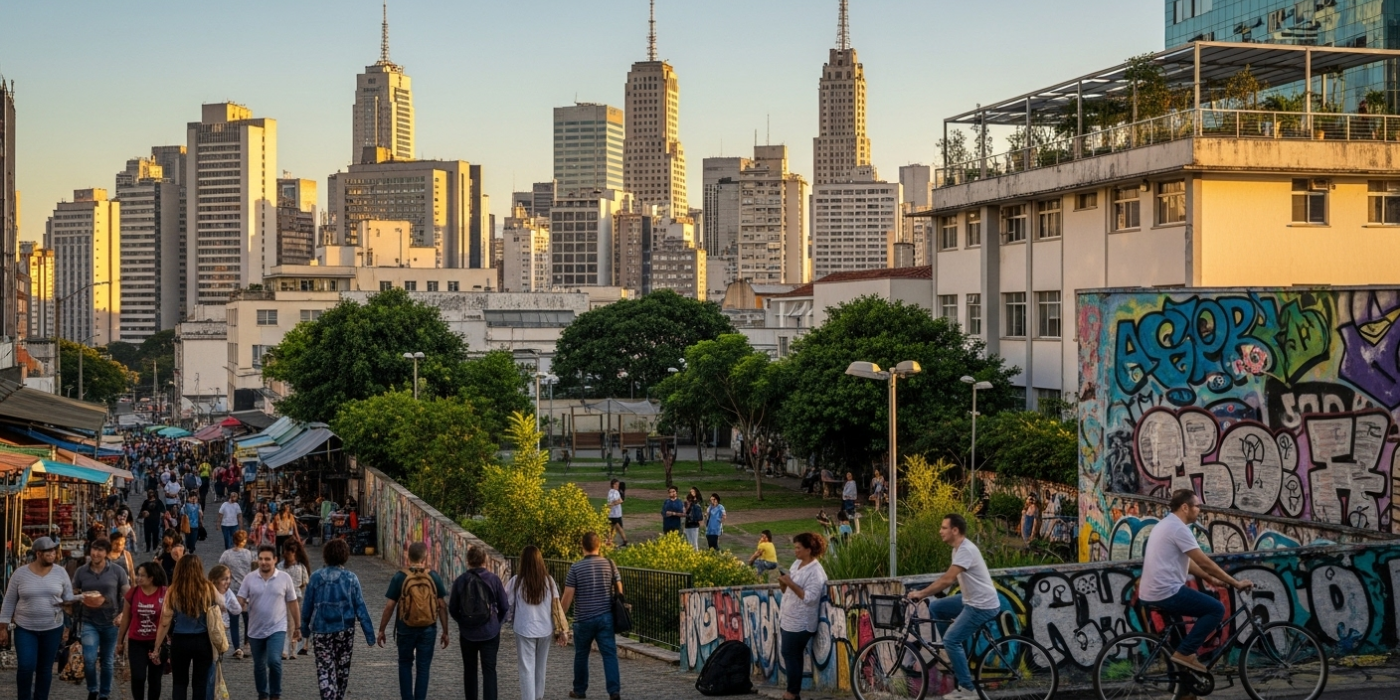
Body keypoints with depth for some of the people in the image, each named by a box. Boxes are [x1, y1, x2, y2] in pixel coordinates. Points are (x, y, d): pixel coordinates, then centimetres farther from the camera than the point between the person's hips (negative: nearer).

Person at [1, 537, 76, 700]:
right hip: (25, 629, -2)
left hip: (52, 628, 2)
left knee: (45, 668, 8)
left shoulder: (60, 572, -2)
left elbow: (69, 598, 8)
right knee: (26, 667, -9)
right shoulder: (20, 573, -6)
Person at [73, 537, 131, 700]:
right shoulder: (81, 571, 0)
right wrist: (81, 598, -14)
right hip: (89, 621, 0)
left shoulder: (118, 571, -4)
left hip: (111, 622, 0)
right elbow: (73, 595, 9)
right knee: (89, 659, -13)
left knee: (107, 661, 10)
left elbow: (128, 595, -1)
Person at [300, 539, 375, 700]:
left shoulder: (316, 577, -4)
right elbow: (360, 608, -6)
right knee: (342, 668, 17)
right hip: (345, 630, 1)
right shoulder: (350, 578, -6)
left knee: (325, 670, 0)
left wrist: (305, 628, 16)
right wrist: (369, 634, -3)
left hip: (321, 631, -1)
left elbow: (307, 606, 2)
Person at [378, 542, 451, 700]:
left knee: (405, 664, 17)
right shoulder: (434, 577, -4)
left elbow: (390, 606, -7)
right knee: (423, 667, 9)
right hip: (428, 629, 1)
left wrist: (381, 630, 2)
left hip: (406, 629, -1)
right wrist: (445, 631, 6)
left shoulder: (399, 578, -8)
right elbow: (442, 606, -2)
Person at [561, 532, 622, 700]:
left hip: (583, 619, -2)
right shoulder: (609, 565, 0)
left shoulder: (576, 568, -8)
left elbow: (568, 596, -9)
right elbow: (619, 590, 6)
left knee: (581, 655, 14)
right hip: (606, 617, 2)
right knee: (609, 654, 0)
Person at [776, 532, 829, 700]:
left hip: (799, 623, -9)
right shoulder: (797, 563, 11)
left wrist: (790, 583, -24)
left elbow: (809, 598, -24)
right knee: (790, 655, 12)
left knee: (791, 656, -3)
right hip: (788, 619, 9)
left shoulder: (816, 572, -16)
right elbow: (786, 591, 17)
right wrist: (782, 582, -5)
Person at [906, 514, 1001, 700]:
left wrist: (921, 594, -23)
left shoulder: (965, 550, -23)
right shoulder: (959, 548, 9)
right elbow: (949, 578, 16)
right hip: (972, 600, 10)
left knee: (951, 640, -12)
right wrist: (924, 592, 10)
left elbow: (947, 580, -29)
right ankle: (958, 653, 20)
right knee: (936, 607, 15)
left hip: (982, 606, -10)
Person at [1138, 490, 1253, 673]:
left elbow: (1187, 562, 27)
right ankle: (1185, 653, -6)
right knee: (1216, 609, -4)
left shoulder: (1166, 524, 17)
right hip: (1166, 593, -10)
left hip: (1150, 593, 10)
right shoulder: (1179, 528, -15)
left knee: (1206, 605, 28)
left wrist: (1210, 579, 25)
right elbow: (1205, 563, -14)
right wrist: (1236, 583, -6)